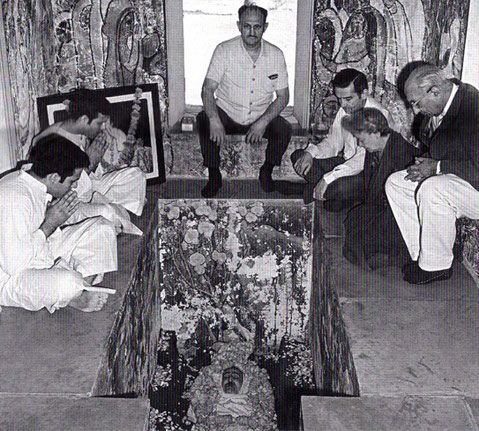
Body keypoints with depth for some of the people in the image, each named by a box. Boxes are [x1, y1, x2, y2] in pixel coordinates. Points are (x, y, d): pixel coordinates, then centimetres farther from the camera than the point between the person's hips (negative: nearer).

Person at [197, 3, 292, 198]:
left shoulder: (276, 55, -4)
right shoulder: (224, 50, -10)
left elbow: (283, 96, -3)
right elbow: (208, 89, -15)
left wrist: (263, 122, -20)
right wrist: (214, 120, -34)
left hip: (261, 116, 1)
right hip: (227, 114, -1)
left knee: (284, 129, -26)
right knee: (203, 120, -30)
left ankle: (266, 172, 2)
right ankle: (214, 176, -12)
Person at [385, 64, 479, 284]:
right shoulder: (438, 107, 2)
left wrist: (437, 167, -23)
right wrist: (426, 163, -2)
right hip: (446, 177, 10)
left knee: (432, 190, -34)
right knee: (394, 183, 1)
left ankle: (437, 265, -15)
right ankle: (422, 255, 2)